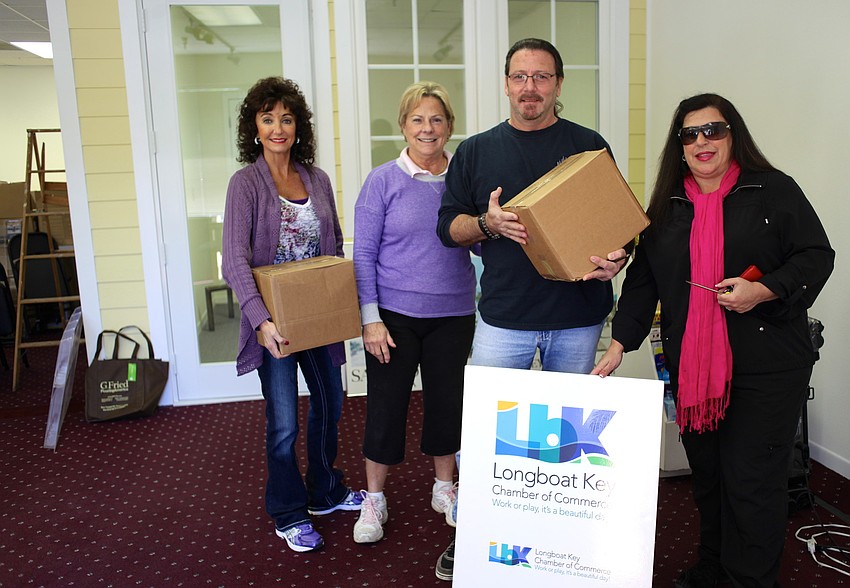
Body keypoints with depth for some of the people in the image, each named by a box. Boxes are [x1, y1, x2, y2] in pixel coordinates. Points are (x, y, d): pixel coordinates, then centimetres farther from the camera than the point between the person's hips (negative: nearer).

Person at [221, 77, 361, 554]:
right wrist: (262, 320, -30)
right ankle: (288, 515, 23)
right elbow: (235, 260, -19)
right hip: (274, 321, -5)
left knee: (330, 405, 17)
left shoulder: (317, 180, 5)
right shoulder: (246, 183, -10)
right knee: (284, 424, 1)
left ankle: (325, 493, 40)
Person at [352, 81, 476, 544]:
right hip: (394, 314, -2)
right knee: (386, 405, 5)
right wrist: (370, 319, -11)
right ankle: (374, 499, 26)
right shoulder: (383, 181, -4)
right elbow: (363, 254, -5)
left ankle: (444, 489, 35)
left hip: (452, 314, 3)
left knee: (447, 400, 14)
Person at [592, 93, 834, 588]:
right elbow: (642, 281, 9)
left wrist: (763, 290, -20)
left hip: (767, 365, -4)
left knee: (752, 481, -1)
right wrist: (620, 343, 2)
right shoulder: (667, 206, 10)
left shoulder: (773, 190, -2)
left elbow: (817, 256, -4)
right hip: (692, 365, 4)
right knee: (707, 473, 15)